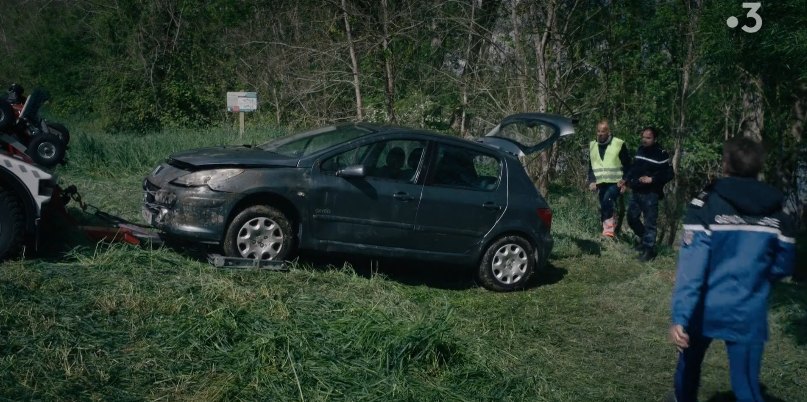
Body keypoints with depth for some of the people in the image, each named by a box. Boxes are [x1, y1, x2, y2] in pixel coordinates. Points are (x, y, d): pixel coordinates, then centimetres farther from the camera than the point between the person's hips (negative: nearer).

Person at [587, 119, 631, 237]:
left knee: (607, 200, -29)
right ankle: (609, 232, 14)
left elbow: (627, 165, 0)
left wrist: (624, 181, -9)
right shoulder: (592, 146, 11)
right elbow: (590, 166, 17)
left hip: (615, 183, -5)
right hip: (601, 184, 5)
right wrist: (591, 181, 2)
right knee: (603, 208, 5)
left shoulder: (619, 144, -4)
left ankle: (609, 227, -21)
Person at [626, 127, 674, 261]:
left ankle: (649, 249, 3)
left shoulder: (661, 154, -9)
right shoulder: (639, 150, 12)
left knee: (649, 223, -3)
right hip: (635, 192, 7)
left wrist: (652, 179, -18)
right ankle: (644, 238, 35)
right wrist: (628, 180, 9)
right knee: (632, 218, 15)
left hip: (650, 194, -7)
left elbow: (669, 174, -10)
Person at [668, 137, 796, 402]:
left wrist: (680, 317, -22)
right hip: (748, 316, 1)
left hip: (705, 311, -1)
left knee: (689, 365, 25)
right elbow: (783, 267, 11)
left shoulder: (705, 205, -12)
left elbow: (691, 267, -19)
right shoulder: (777, 213, -1)